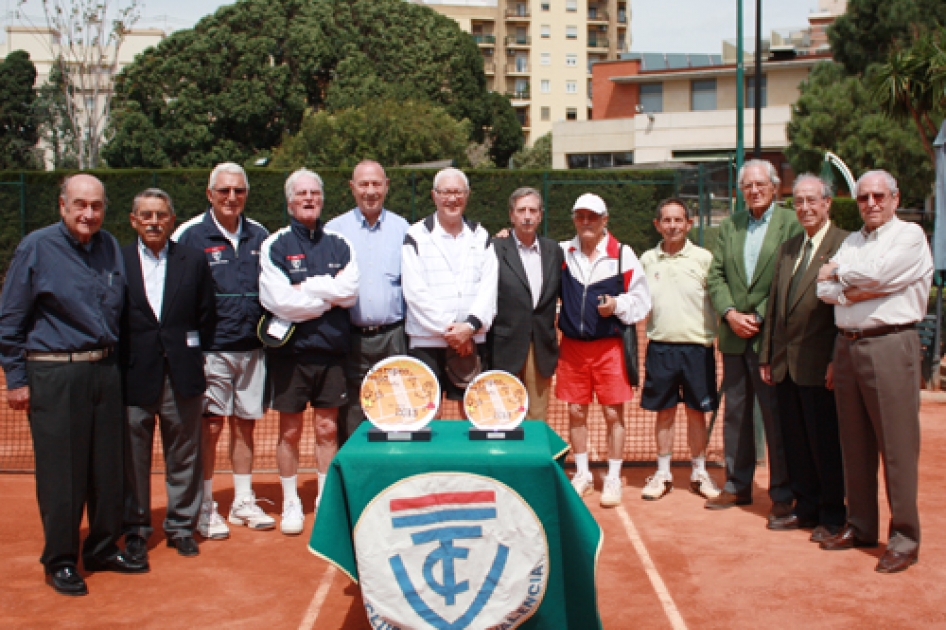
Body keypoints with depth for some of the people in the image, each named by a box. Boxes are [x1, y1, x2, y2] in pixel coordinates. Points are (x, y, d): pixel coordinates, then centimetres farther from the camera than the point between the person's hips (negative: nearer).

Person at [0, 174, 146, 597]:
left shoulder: (110, 247, 8)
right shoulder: (36, 248, -5)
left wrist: (113, 359, 12)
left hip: (105, 370, 5)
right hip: (54, 375, -5)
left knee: (108, 468, 11)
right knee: (61, 474, 0)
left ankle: (104, 548, 26)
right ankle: (60, 561, 14)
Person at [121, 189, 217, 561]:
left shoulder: (193, 260, 5)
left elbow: (206, 317, 7)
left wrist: (194, 359, 3)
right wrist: (118, 366, -2)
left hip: (182, 377, 1)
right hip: (134, 376, -1)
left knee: (184, 457, 10)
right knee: (133, 459, 7)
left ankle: (182, 526, 24)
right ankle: (136, 529, 21)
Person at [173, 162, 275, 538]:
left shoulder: (259, 236, 9)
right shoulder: (190, 235, -4)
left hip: (252, 348, 4)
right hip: (211, 350, -4)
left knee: (245, 424, 11)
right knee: (210, 426, -2)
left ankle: (244, 502, 22)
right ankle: (205, 508, 9)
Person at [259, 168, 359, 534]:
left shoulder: (339, 245, 8)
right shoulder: (274, 246, -1)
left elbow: (350, 290, -7)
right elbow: (278, 301, -14)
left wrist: (305, 288, -13)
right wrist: (328, 296, -7)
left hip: (331, 350, 2)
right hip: (290, 350, -2)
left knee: (327, 429, 8)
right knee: (290, 432, 5)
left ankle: (326, 501, 20)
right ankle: (291, 504, 17)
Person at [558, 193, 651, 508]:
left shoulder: (623, 254, -3)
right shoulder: (562, 252, 4)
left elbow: (641, 299, 1)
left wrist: (618, 305, -18)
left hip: (609, 345, -2)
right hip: (572, 346, 3)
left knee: (613, 413, 1)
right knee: (576, 412, 9)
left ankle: (613, 479, 13)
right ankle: (582, 474, 24)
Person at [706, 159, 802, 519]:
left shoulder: (790, 224, -4)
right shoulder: (729, 226, 13)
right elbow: (715, 276, 8)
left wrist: (759, 317, -14)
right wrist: (730, 313, -7)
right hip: (734, 337, 5)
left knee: (777, 416, 0)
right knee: (735, 413, 12)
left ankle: (783, 494, 10)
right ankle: (737, 486, 23)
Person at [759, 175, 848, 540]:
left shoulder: (844, 245, -7)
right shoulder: (787, 249, 16)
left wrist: (838, 360, -17)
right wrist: (767, 356, 14)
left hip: (820, 365, -7)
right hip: (786, 363, 7)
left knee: (826, 442, 3)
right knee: (795, 441, 12)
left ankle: (832, 516, 16)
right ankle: (806, 507, 25)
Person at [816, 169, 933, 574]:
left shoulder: (910, 235, -1)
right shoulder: (851, 242, 18)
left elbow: (878, 273, -16)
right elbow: (824, 289, 7)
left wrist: (838, 271, 2)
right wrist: (858, 291, -11)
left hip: (890, 345, -6)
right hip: (847, 345, 6)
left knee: (897, 445, -5)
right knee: (855, 443, 10)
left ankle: (904, 538, 1)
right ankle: (860, 525, 21)